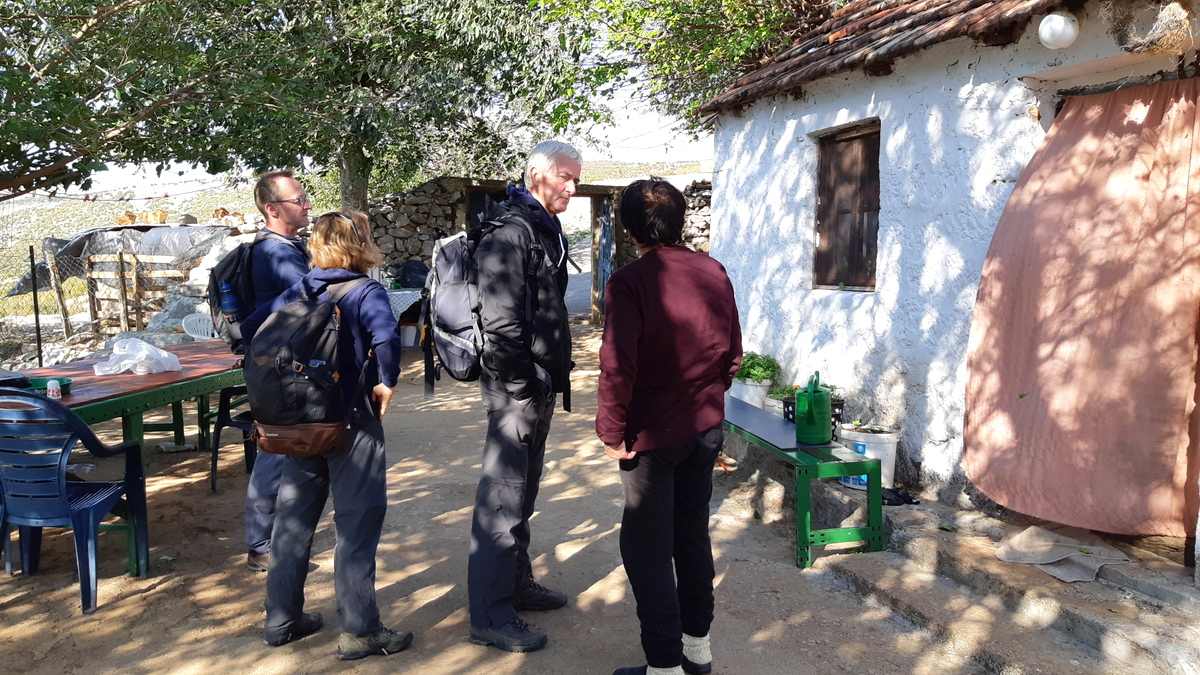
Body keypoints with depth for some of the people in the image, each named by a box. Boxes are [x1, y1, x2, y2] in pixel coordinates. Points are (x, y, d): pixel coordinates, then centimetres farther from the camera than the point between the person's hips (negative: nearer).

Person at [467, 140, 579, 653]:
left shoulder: (543, 229, 16)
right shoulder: (510, 231, -15)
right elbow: (501, 320, -22)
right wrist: (522, 389, -21)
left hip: (539, 383, 10)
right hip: (518, 386, -10)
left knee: (522, 493, 19)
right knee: (503, 497, -3)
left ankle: (517, 584, 34)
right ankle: (490, 617, 7)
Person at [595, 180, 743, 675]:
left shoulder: (630, 281, -17)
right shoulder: (714, 272, 0)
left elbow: (617, 367, -22)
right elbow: (733, 351, 7)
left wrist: (611, 432, -10)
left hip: (653, 434, -6)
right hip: (707, 428, 6)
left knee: (647, 548, 6)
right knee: (693, 534, 19)